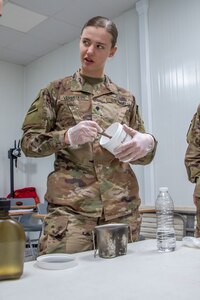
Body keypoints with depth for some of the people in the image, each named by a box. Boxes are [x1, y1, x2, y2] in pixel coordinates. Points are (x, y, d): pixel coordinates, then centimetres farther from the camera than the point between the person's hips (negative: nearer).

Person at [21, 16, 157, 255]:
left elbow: (142, 153, 16)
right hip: (70, 206, -2)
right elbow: (28, 142, 3)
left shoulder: (125, 98, 13)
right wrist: (67, 136, -15)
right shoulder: (56, 91, 7)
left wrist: (147, 143, -8)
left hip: (122, 207, 3)